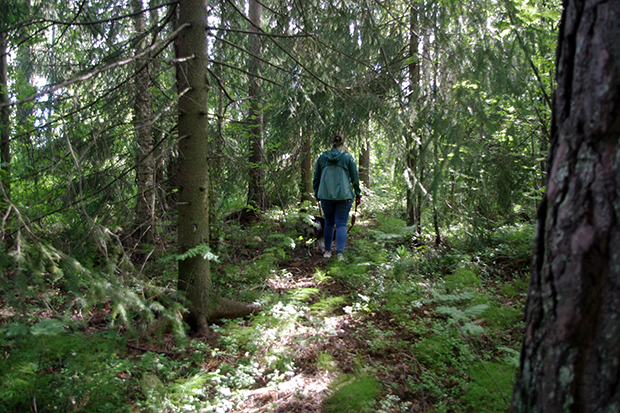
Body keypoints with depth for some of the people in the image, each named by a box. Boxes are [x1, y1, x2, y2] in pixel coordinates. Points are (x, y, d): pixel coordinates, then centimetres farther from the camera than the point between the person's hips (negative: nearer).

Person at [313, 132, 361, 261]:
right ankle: (340, 252, -11)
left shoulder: (322, 157, 7)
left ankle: (327, 251, 22)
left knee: (329, 223, 16)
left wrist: (316, 193, 24)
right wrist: (357, 195, 12)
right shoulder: (348, 157, 0)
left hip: (325, 195, 2)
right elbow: (355, 178, 3)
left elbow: (316, 178, 13)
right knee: (341, 224, 1)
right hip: (344, 195, -2)